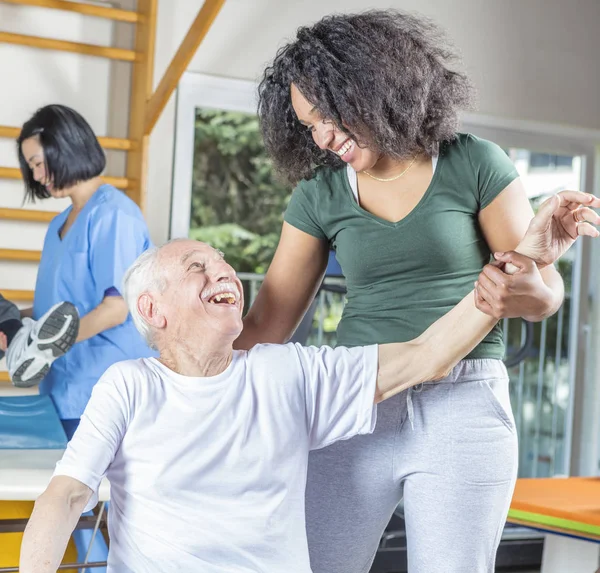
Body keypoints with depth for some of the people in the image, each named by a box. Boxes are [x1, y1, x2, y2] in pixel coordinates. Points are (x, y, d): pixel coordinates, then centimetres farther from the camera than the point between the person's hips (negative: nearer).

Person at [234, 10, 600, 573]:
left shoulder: (475, 165, -3)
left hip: (463, 406, -2)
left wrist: (526, 293, -23)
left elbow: (547, 291, 0)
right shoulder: (319, 194, 4)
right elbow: (265, 325, 4)